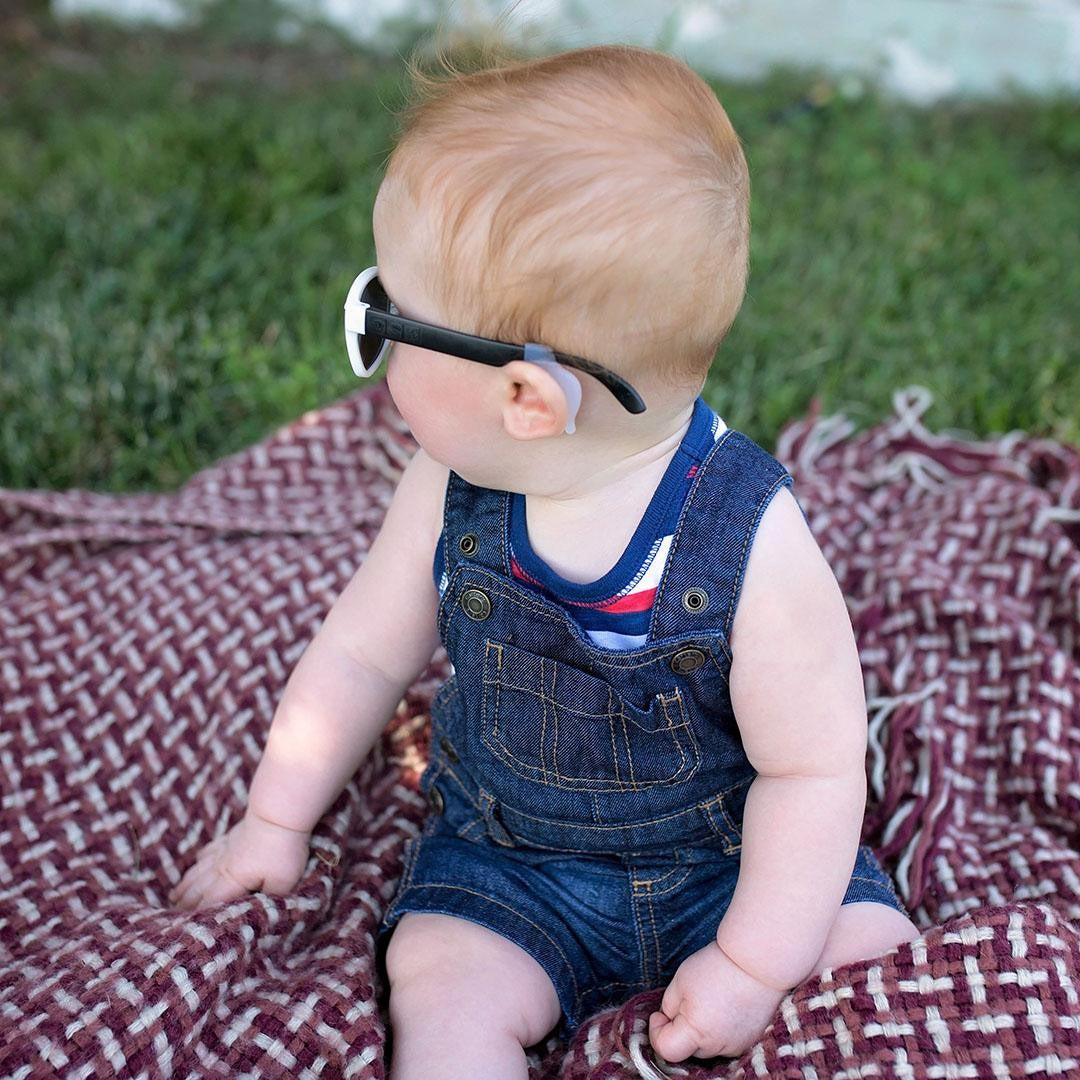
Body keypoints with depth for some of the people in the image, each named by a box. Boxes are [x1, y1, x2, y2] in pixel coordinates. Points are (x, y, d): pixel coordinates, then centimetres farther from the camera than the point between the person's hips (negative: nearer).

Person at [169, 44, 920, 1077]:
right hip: (505, 855, 2)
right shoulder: (452, 491, -15)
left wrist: (753, 965, -16)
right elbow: (360, 653, 0)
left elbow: (814, 767, -18)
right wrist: (275, 821, 9)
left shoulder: (752, 544, -28)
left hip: (725, 854, -1)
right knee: (443, 997, -22)